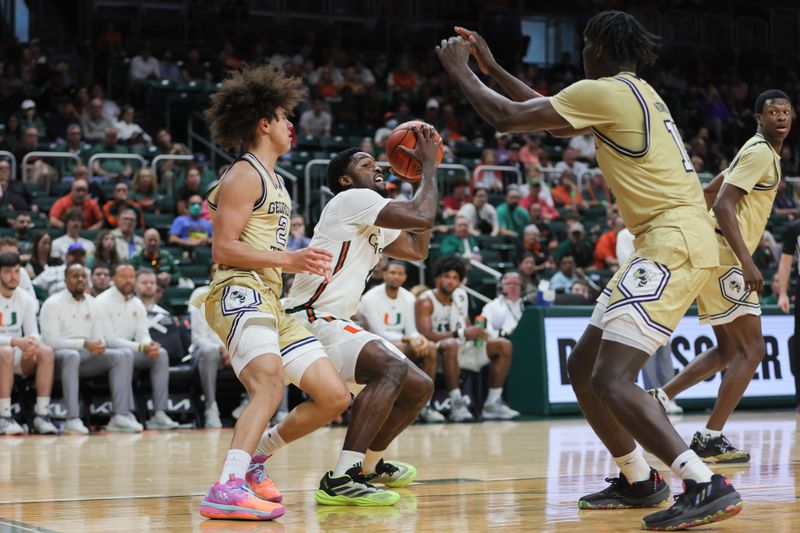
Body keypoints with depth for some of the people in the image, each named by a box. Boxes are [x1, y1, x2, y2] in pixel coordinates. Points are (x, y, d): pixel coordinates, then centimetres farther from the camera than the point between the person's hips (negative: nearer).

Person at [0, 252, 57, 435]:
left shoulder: (25, 298, 6)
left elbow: (33, 332, 3)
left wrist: (32, 342, -23)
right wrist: (15, 341, -33)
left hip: (18, 357, 4)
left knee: (46, 351, -24)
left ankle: (41, 414, -25)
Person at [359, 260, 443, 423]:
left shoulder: (408, 298, 4)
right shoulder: (370, 298, -15)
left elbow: (411, 330, 3)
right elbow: (379, 333, -20)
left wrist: (419, 338, -23)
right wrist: (408, 339, -31)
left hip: (401, 342, 6)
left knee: (430, 348, -19)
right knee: (399, 348, -36)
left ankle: (424, 404, -15)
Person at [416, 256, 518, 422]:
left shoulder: (461, 296, 11)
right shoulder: (425, 301, -10)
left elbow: (467, 329, 15)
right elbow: (425, 335, -23)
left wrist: (477, 333, -11)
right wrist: (461, 334, -30)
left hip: (462, 348, 7)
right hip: (437, 352, -7)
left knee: (504, 345, -6)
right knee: (451, 345, -41)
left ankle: (493, 403, -8)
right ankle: (457, 404, -36)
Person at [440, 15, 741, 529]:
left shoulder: (604, 91, -8)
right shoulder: (636, 93, 21)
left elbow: (505, 116, -4)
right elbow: (550, 114, 34)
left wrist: (460, 68, 13)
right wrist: (491, 66, 37)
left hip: (675, 243, -10)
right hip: (669, 242, 10)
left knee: (611, 379, -18)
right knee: (582, 367, 15)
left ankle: (707, 486, -24)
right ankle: (639, 481, 24)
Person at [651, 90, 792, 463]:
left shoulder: (761, 152, 19)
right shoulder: (761, 153, -11)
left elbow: (709, 194, 27)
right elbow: (723, 205, -21)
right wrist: (747, 262, -27)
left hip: (721, 257, 10)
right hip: (725, 256, -10)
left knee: (728, 350, 16)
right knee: (752, 349, -9)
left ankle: (660, 399, 13)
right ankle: (710, 439, -11)